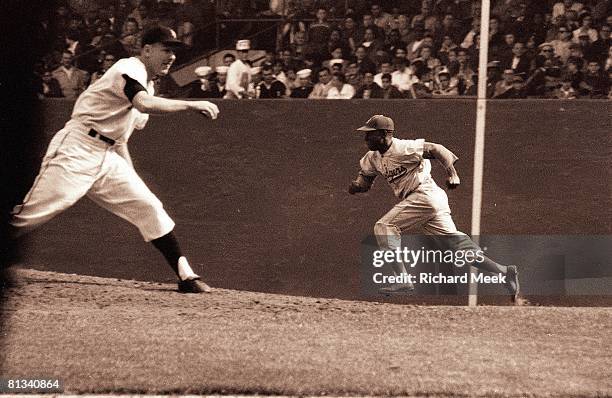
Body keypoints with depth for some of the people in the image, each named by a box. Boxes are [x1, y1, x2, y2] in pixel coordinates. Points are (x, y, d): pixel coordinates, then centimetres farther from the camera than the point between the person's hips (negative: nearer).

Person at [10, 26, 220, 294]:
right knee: (33, 213, -14)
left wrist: (131, 179, 20)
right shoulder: (129, 69, -11)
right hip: (76, 151, -9)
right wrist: (191, 105, -32)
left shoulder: (147, 84, 18)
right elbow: (145, 105, -34)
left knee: (148, 206, 1)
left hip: (106, 158, 9)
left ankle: (186, 276, 2)